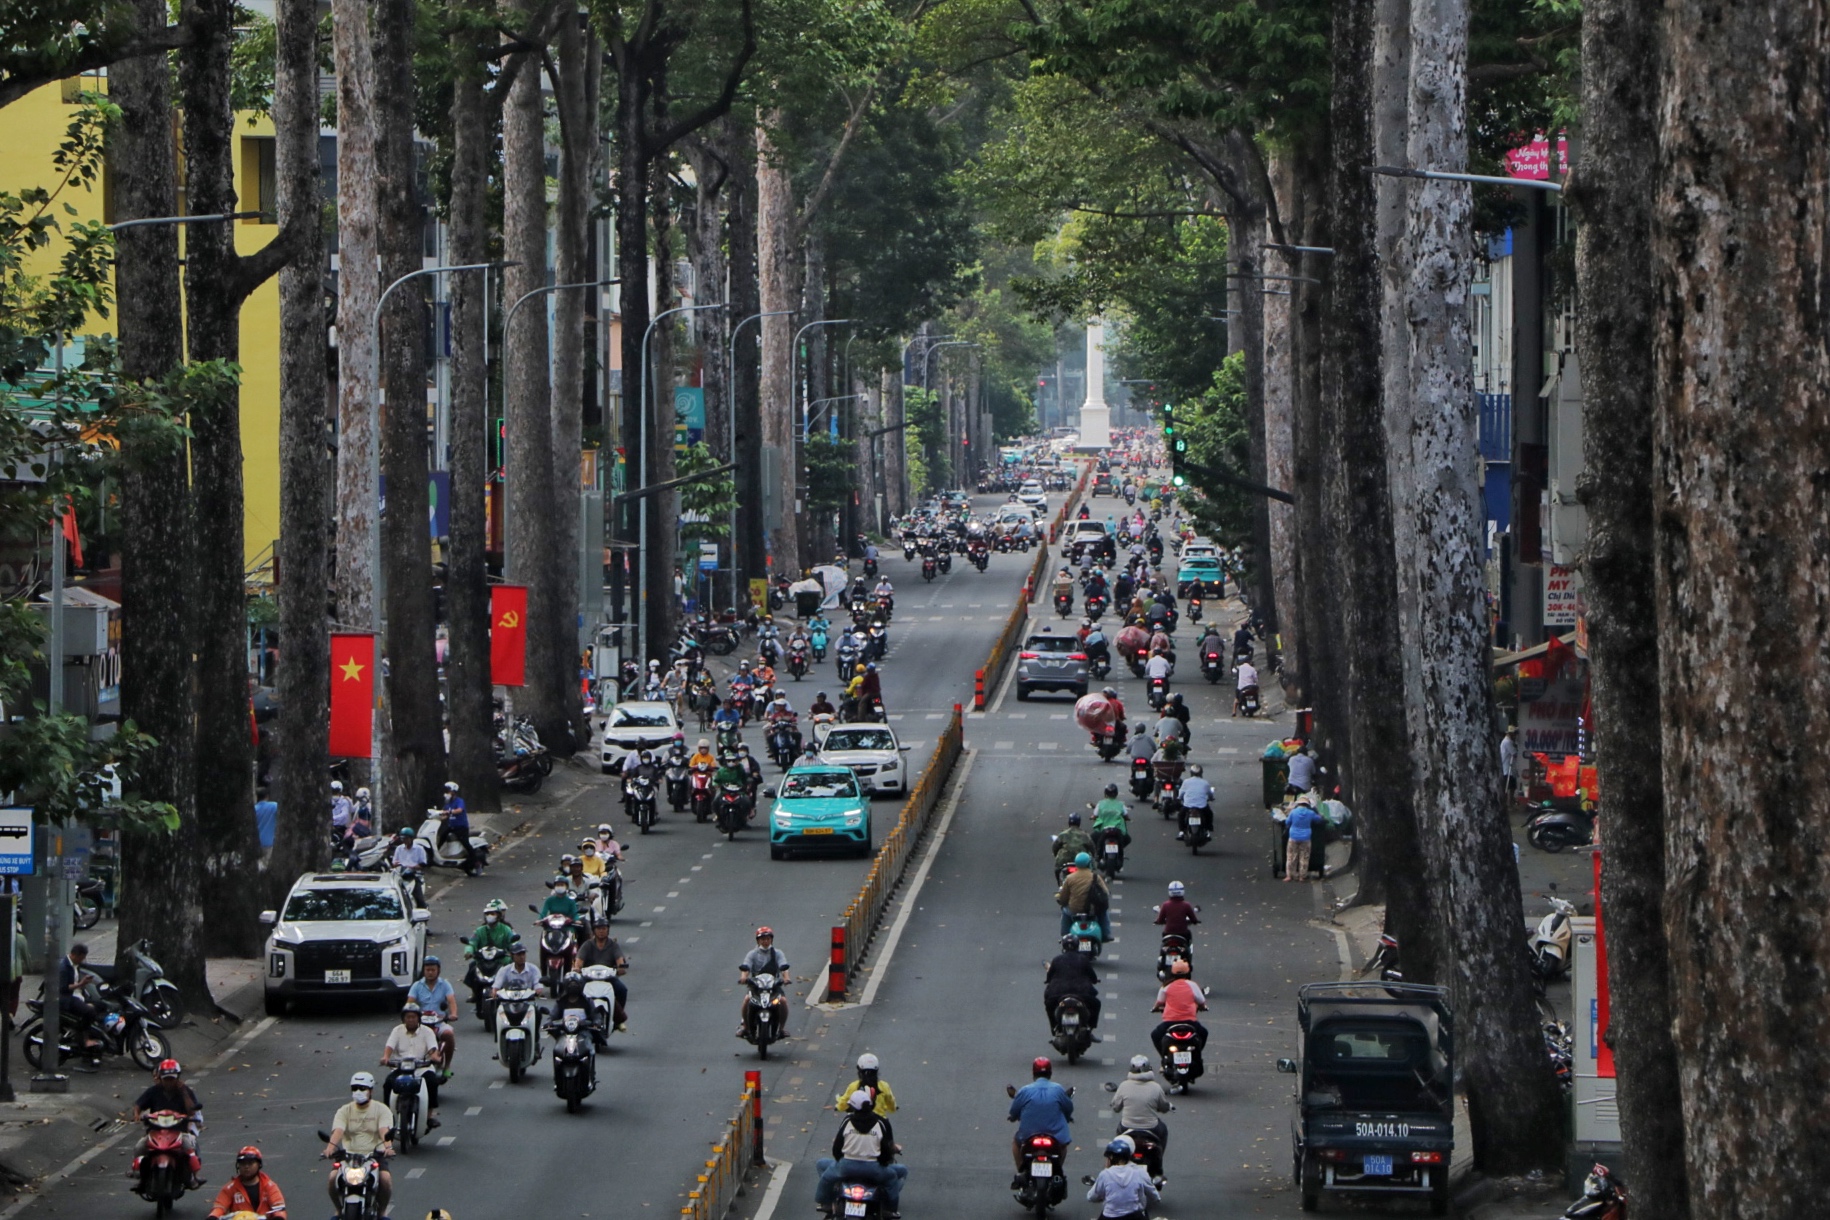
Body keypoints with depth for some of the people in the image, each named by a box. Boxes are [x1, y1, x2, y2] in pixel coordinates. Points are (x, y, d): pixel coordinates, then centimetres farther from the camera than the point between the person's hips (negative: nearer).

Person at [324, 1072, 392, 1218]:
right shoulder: (344, 1111, 7)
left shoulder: (381, 1110, 4)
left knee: (385, 1178, -30)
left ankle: (382, 1210, -2)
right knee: (333, 1177, -24)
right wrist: (331, 1146, -32)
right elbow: (338, 1130, -11)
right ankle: (339, 1208, 3)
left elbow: (384, 1130, -14)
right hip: (349, 1155, 2)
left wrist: (387, 1146, -36)